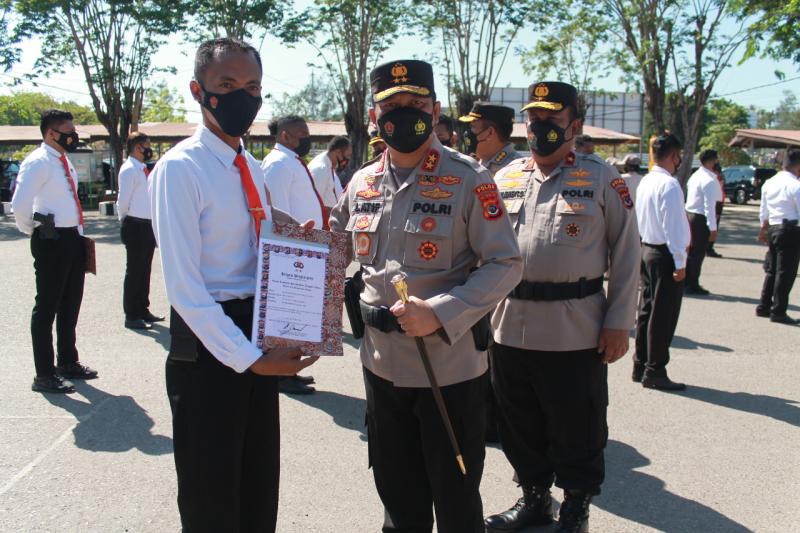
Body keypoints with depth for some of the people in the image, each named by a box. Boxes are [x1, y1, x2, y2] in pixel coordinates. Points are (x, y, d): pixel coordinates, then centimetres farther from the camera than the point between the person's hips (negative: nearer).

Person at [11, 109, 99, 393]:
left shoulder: (64, 161, 14)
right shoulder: (38, 162, -13)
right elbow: (19, 205, -24)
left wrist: (76, 231, 17)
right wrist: (32, 231, -9)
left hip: (73, 238, 9)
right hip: (52, 241, -9)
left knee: (70, 305, 18)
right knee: (47, 308, 0)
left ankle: (68, 363, 33)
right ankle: (44, 375, 8)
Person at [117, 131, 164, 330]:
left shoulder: (142, 169, 15)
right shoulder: (129, 170, -13)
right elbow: (123, 200, -14)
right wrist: (125, 220, -3)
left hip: (147, 225, 9)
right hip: (136, 227, -9)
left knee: (144, 270, 17)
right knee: (134, 271, -1)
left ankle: (143, 310, 28)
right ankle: (131, 316, 7)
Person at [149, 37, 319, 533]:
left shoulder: (254, 168, 10)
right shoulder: (180, 168, -14)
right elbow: (184, 286, -19)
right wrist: (249, 358, -21)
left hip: (261, 334, 7)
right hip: (208, 342, -7)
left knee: (261, 482, 20)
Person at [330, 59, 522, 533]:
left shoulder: (469, 180, -11)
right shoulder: (362, 184, 6)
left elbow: (505, 264, -13)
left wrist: (438, 314, -23)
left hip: (451, 363, -5)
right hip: (382, 363, 5)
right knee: (396, 491, 22)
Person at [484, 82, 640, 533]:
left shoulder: (602, 179, -3)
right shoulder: (505, 178, 9)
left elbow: (626, 254, -3)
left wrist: (619, 323, -7)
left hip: (575, 331, -4)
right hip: (510, 326, 4)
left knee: (576, 429, 9)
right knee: (520, 427, 17)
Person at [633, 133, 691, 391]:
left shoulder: (645, 182, 10)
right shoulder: (669, 185, -18)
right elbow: (673, 227, -20)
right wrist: (680, 263, -17)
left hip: (647, 249, 9)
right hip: (666, 254, -9)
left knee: (647, 310, 15)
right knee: (663, 316, -1)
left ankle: (640, 366, 24)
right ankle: (655, 372, 6)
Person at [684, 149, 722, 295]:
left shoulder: (695, 175, 11)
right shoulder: (710, 180, -18)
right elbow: (709, 206, -20)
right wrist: (713, 228, -18)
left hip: (689, 214, 9)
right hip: (701, 219, -9)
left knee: (691, 251, 17)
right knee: (698, 253, 0)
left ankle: (686, 283, 25)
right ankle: (693, 286, 8)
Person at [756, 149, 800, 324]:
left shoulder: (769, 183, 7)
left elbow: (764, 212, 15)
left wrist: (764, 229, 25)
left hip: (772, 229, 7)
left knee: (771, 270, 17)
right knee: (785, 273, 0)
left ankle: (764, 307, 24)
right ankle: (778, 312, 5)